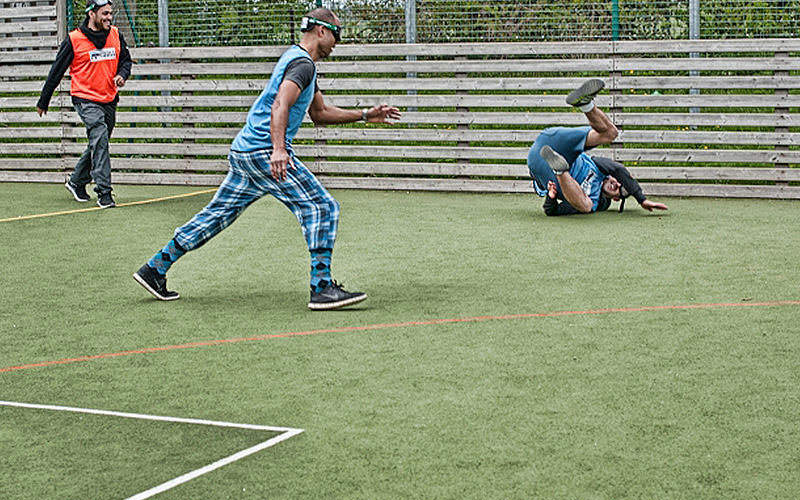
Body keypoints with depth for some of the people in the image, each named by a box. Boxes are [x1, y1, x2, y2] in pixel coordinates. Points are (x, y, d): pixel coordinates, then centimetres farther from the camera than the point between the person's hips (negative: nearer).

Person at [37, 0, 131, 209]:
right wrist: (43, 102, 6)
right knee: (99, 137, -21)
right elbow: (57, 70, 0)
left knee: (98, 145, 14)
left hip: (109, 99, 6)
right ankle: (104, 193, -21)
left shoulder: (115, 35, 4)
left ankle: (77, 182, 35)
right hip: (85, 98, -6)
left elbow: (126, 60, 19)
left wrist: (122, 75, -6)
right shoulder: (74, 40, -9)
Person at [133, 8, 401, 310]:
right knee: (322, 207, -11)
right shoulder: (302, 63, -9)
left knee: (218, 214, 14)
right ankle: (322, 288, -17)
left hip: (243, 150, 10)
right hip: (263, 150, -10)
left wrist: (365, 115, 26)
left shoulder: (295, 59, 24)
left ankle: (155, 269, 18)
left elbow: (320, 113, 31)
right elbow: (280, 106, -25)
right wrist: (278, 149, -38)